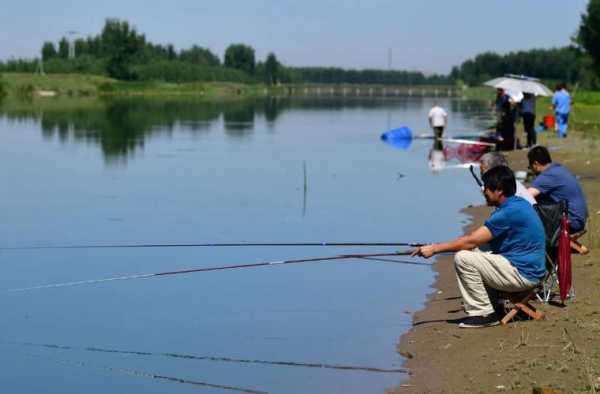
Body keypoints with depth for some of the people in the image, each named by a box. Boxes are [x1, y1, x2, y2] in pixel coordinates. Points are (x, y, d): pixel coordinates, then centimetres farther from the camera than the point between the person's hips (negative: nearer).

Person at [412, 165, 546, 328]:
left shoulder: (510, 211, -20)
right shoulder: (519, 204, 11)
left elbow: (471, 241, -20)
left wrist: (434, 248, -13)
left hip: (523, 274, -10)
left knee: (463, 258, -16)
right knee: (472, 254, 19)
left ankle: (483, 313, -7)